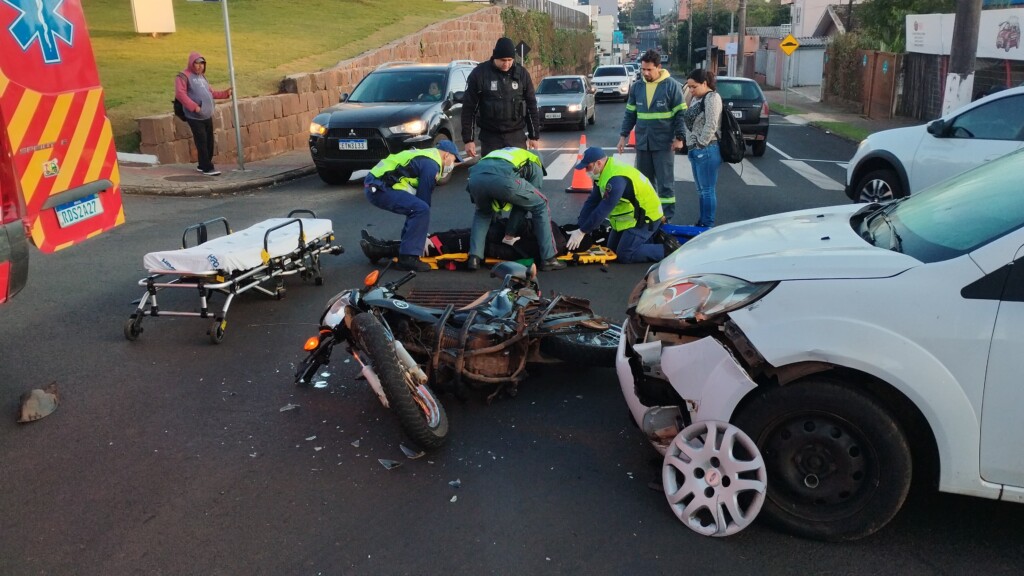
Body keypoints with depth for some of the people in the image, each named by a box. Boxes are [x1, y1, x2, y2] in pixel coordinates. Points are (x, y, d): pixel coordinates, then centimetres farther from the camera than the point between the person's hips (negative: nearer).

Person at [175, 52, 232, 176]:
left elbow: (210, 92, 27)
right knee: (202, 142, -8)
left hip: (208, 116, 8)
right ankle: (207, 167, -4)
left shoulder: (202, 76, 20)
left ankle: (203, 165, 23)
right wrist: (194, 106, -23)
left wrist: (225, 93, 17)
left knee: (209, 142, 10)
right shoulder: (184, 76, -7)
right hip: (195, 117, -8)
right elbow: (180, 94, -17)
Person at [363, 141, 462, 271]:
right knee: (421, 209, -19)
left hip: (374, 185, 11)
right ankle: (408, 258, -20)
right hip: (379, 188, -11)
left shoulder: (424, 157, 22)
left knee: (416, 207, 20)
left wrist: (422, 234, 26)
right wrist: (423, 237, -3)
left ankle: (406, 245, 25)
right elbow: (423, 198, -10)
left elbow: (420, 197, 25)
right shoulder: (431, 165, -9)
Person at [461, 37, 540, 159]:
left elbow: (531, 106, 9)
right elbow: (468, 108, -3)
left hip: (517, 136, 2)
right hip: (490, 136, -2)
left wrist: (534, 136, 7)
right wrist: (468, 139, -6)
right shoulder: (479, 74, -5)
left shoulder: (522, 74, 3)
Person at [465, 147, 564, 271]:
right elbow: (527, 201, 28)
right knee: (540, 207, 20)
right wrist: (511, 232, 35)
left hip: (475, 177, 5)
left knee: (483, 212, 36)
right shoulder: (535, 165, 34)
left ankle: (474, 257, 20)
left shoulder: (500, 154, 47)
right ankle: (548, 259, 19)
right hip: (504, 179, -4)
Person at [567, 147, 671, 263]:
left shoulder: (617, 179, -31)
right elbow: (592, 202, 0)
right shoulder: (604, 174, 0)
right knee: (612, 249, 15)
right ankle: (652, 238, 21)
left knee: (625, 255, -15)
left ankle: (668, 250, -4)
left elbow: (604, 209, -33)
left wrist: (582, 231, -28)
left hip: (646, 217, -10)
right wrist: (578, 227, -7)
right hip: (632, 215, 10)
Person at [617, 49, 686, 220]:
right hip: (642, 143, 5)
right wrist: (623, 135, 9)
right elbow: (630, 114, 14)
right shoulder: (636, 87, 7)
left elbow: (680, 114, -4)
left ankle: (667, 218, 5)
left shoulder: (671, 86, -6)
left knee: (665, 182, -1)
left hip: (664, 143, -5)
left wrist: (679, 138, -10)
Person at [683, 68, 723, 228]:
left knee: (707, 190, -3)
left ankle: (708, 226, 3)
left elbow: (710, 126, -18)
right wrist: (691, 146, 10)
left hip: (706, 151, -9)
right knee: (701, 190, 15)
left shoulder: (712, 97, -11)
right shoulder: (696, 97, 16)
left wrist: (701, 144, -14)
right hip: (695, 150, 9)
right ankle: (702, 223, 22)